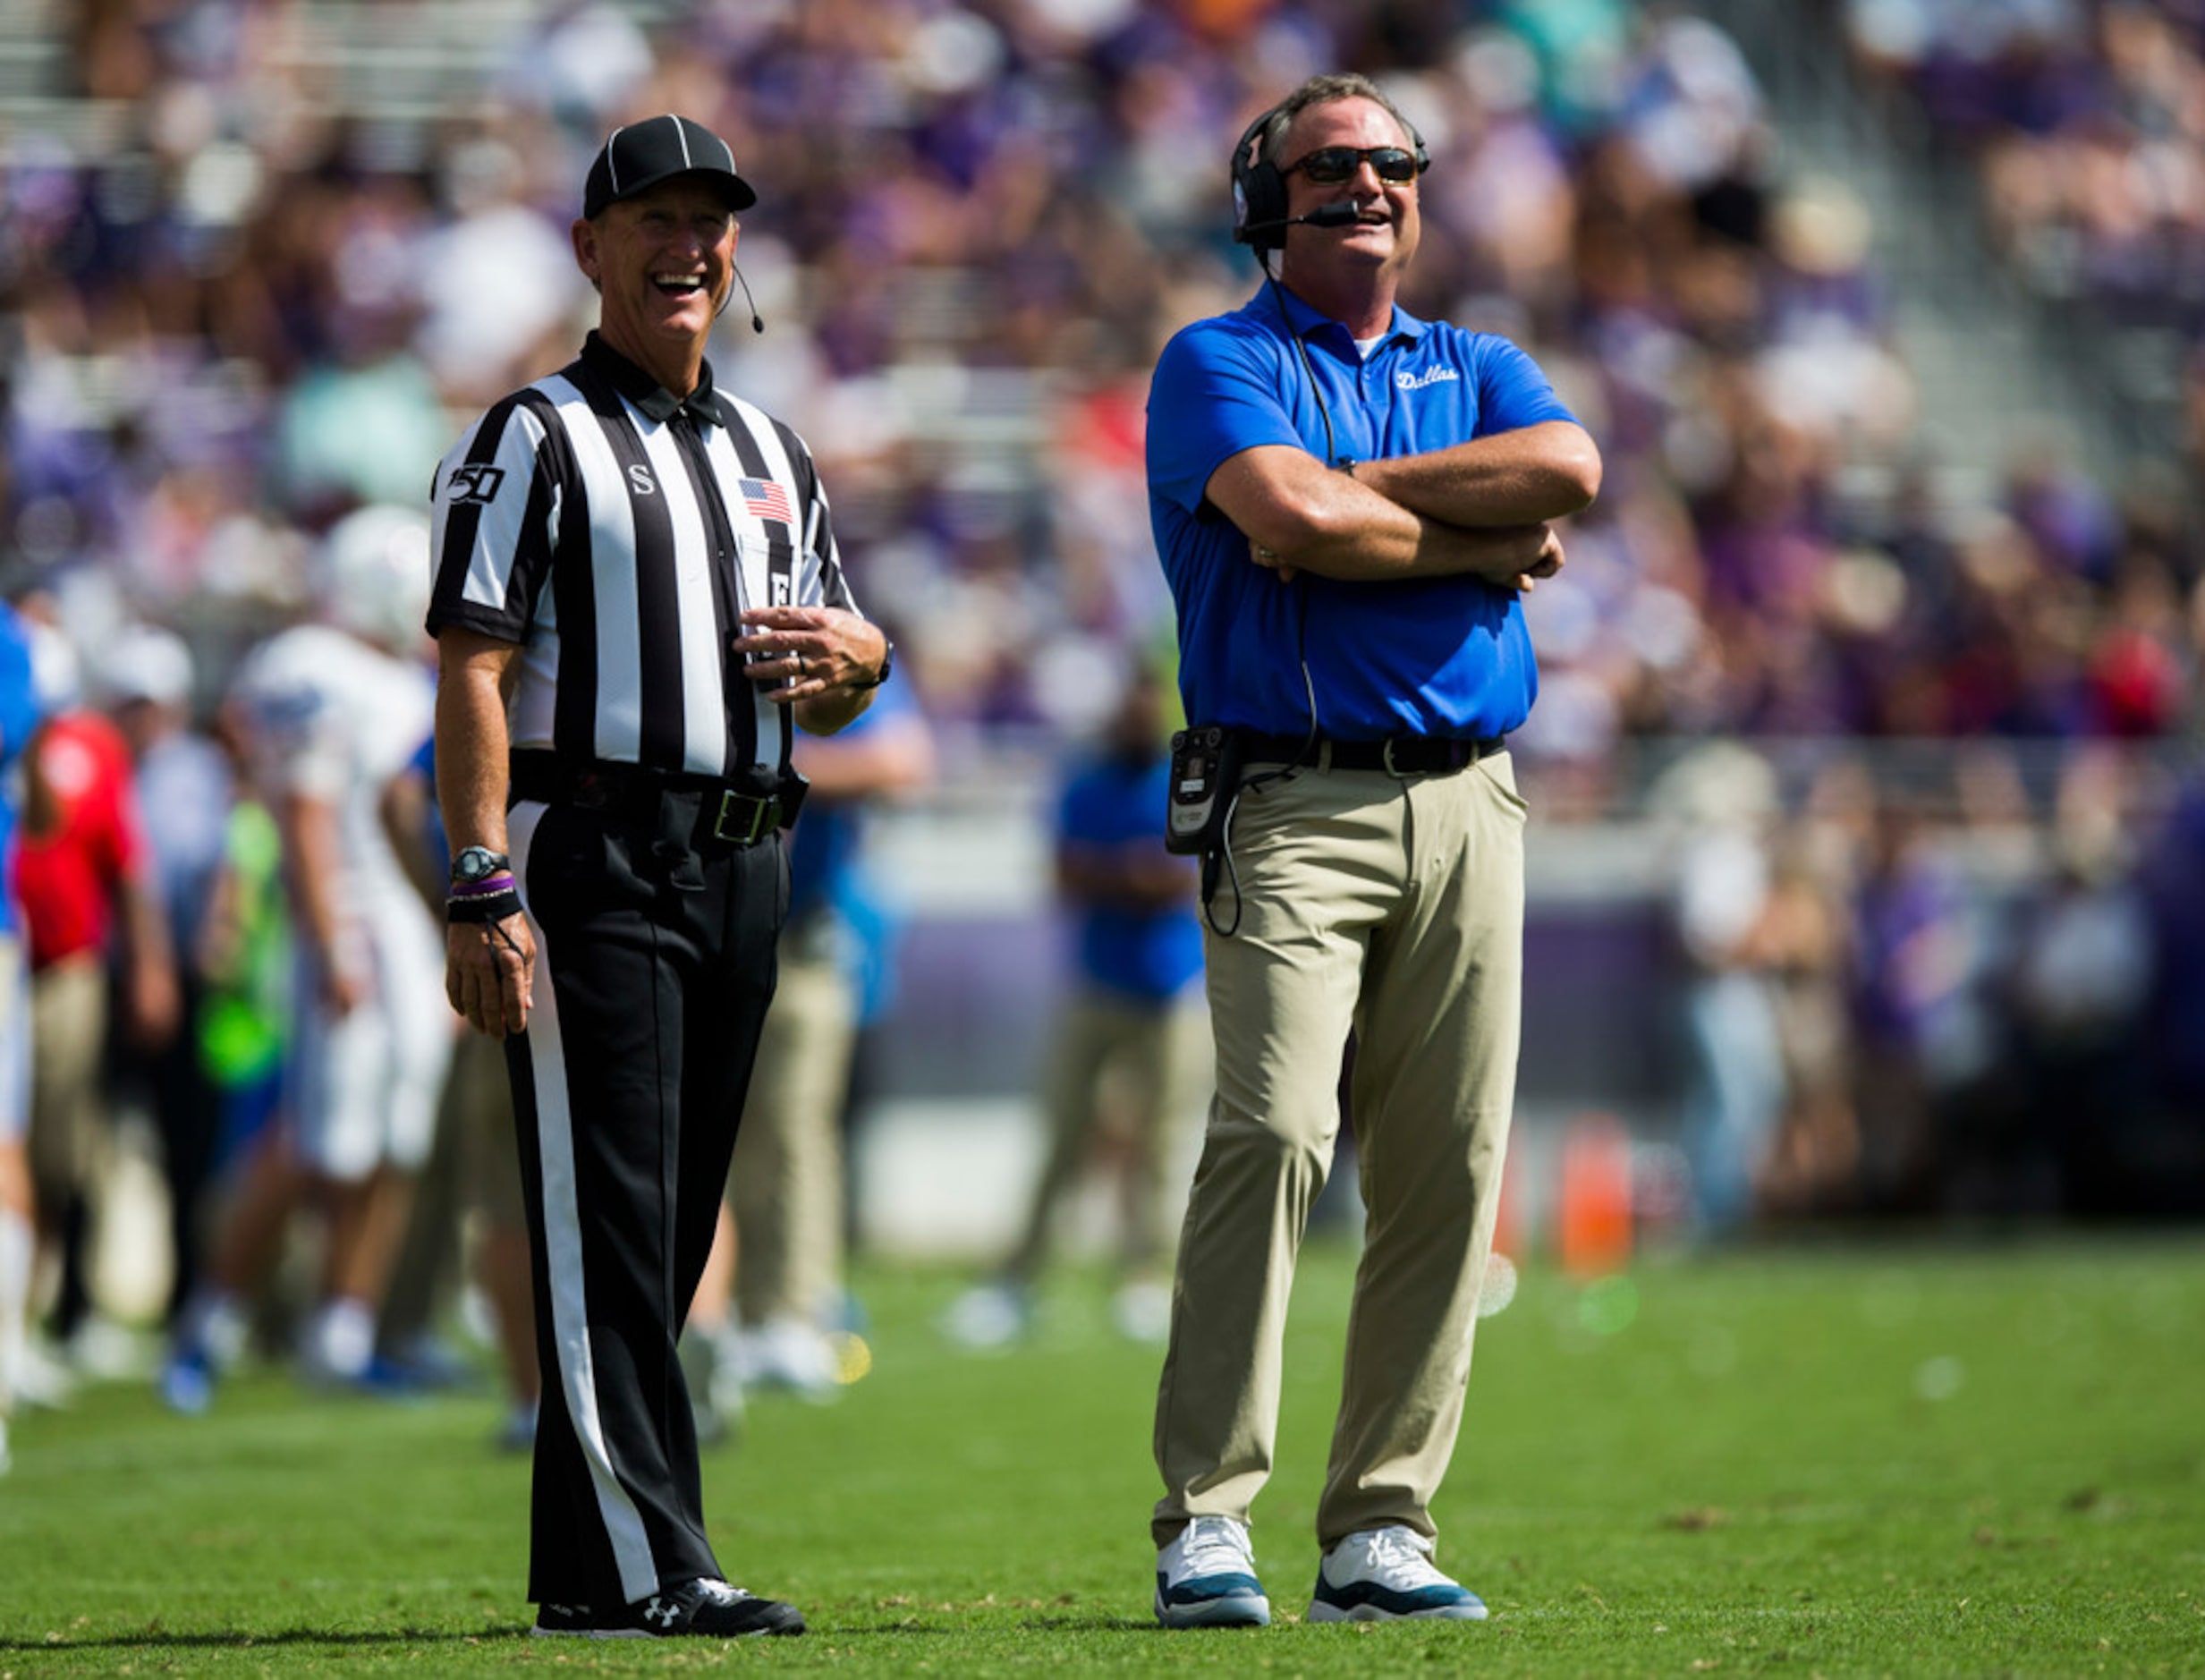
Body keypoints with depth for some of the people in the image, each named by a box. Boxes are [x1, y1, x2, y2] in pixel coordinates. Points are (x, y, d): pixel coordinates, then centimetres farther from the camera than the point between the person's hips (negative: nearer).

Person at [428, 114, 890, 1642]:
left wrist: (840, 653, 0)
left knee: (674, 1229, 8)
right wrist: (483, 893, -19)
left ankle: (584, 1561, 13)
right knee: (605, 1215, -11)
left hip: (742, 870, 7)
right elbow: (474, 672, -9)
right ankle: (638, 1568, -16)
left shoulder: (772, 455, 21)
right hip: (592, 862, -7)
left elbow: (848, 690, 26)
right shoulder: (535, 440, 0)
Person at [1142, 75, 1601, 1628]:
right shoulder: (1217, 363, 6)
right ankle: (1205, 1519, -16)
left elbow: (1568, 469, -4)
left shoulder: (1480, 371, 20)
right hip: (1293, 804, -5)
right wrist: (1482, 543, -3)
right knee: (1275, 1132, -18)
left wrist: (1353, 489, -7)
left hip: (1468, 803, 5)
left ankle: (1380, 1529, 4)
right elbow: (1285, 524, -14)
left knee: (1450, 1177, 0)